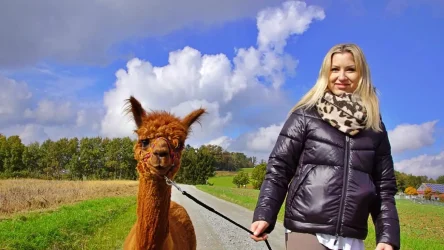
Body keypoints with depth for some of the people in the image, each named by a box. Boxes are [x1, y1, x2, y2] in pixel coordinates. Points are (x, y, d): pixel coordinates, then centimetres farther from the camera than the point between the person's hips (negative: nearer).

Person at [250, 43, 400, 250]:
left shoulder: (375, 126, 11)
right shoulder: (305, 115, 2)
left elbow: (385, 187, 12)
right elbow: (278, 168, 0)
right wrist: (263, 215, -11)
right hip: (307, 232, -3)